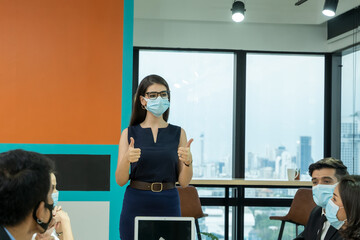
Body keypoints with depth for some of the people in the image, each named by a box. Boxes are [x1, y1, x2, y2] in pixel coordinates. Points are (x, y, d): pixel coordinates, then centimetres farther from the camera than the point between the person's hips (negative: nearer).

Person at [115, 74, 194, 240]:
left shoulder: (178, 133, 5)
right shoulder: (129, 133, 3)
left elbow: (183, 182, 1)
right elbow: (120, 181, -2)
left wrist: (188, 161, -18)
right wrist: (126, 159, -21)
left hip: (168, 206, 1)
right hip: (136, 205, -1)